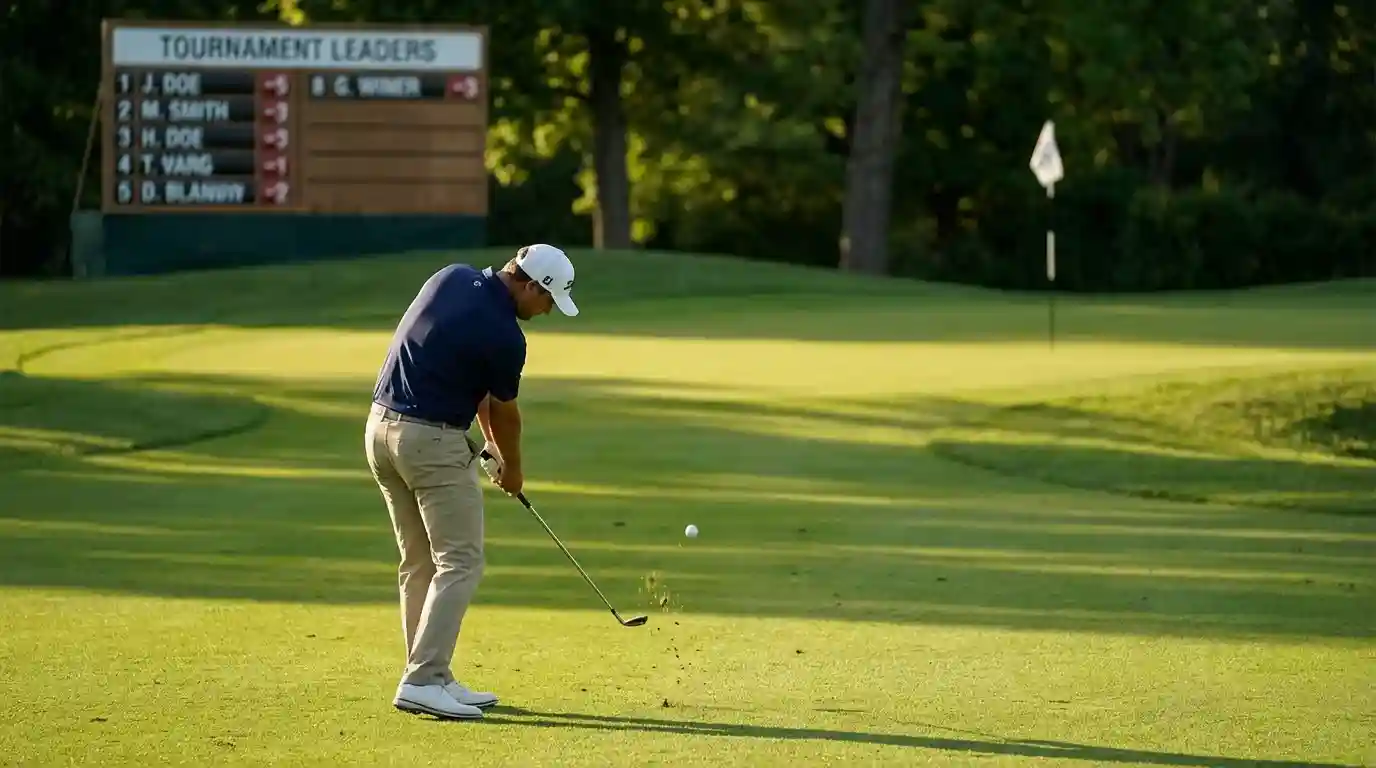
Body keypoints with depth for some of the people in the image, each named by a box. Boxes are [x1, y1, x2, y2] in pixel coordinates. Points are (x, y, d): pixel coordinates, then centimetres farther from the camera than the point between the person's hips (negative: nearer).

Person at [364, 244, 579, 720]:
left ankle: (433, 677, 15)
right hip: (434, 441, -9)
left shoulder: (452, 278, 6)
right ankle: (422, 681, -13)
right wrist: (512, 469, 20)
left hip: (381, 426, 9)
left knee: (419, 562, 14)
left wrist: (490, 443, 18)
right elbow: (505, 413, 2)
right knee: (460, 563, -4)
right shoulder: (504, 336, -15)